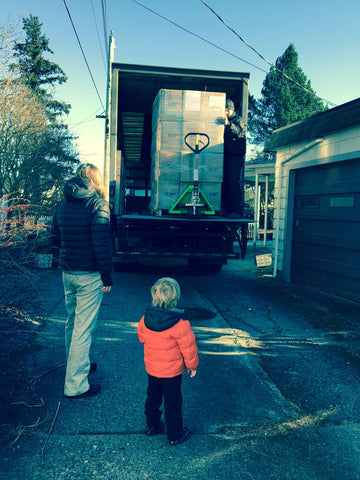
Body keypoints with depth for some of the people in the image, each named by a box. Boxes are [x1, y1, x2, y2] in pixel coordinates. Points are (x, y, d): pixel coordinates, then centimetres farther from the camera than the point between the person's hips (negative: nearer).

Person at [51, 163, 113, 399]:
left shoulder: (62, 204, 7)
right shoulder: (98, 204, -13)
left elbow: (55, 239, 11)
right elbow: (101, 244, -19)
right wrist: (107, 276, -12)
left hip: (67, 273, 7)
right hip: (89, 275, -7)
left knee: (72, 323, 21)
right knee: (83, 328, 1)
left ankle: (77, 366, 39)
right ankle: (75, 384, 10)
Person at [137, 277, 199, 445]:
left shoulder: (145, 320, -11)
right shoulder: (180, 325, -25)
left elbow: (141, 337, 8)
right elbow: (189, 348, -15)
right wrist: (192, 365, 1)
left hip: (151, 368, 5)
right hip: (172, 371, -4)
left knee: (153, 397, 24)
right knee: (173, 402, 11)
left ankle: (152, 425, 41)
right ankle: (175, 435, 25)